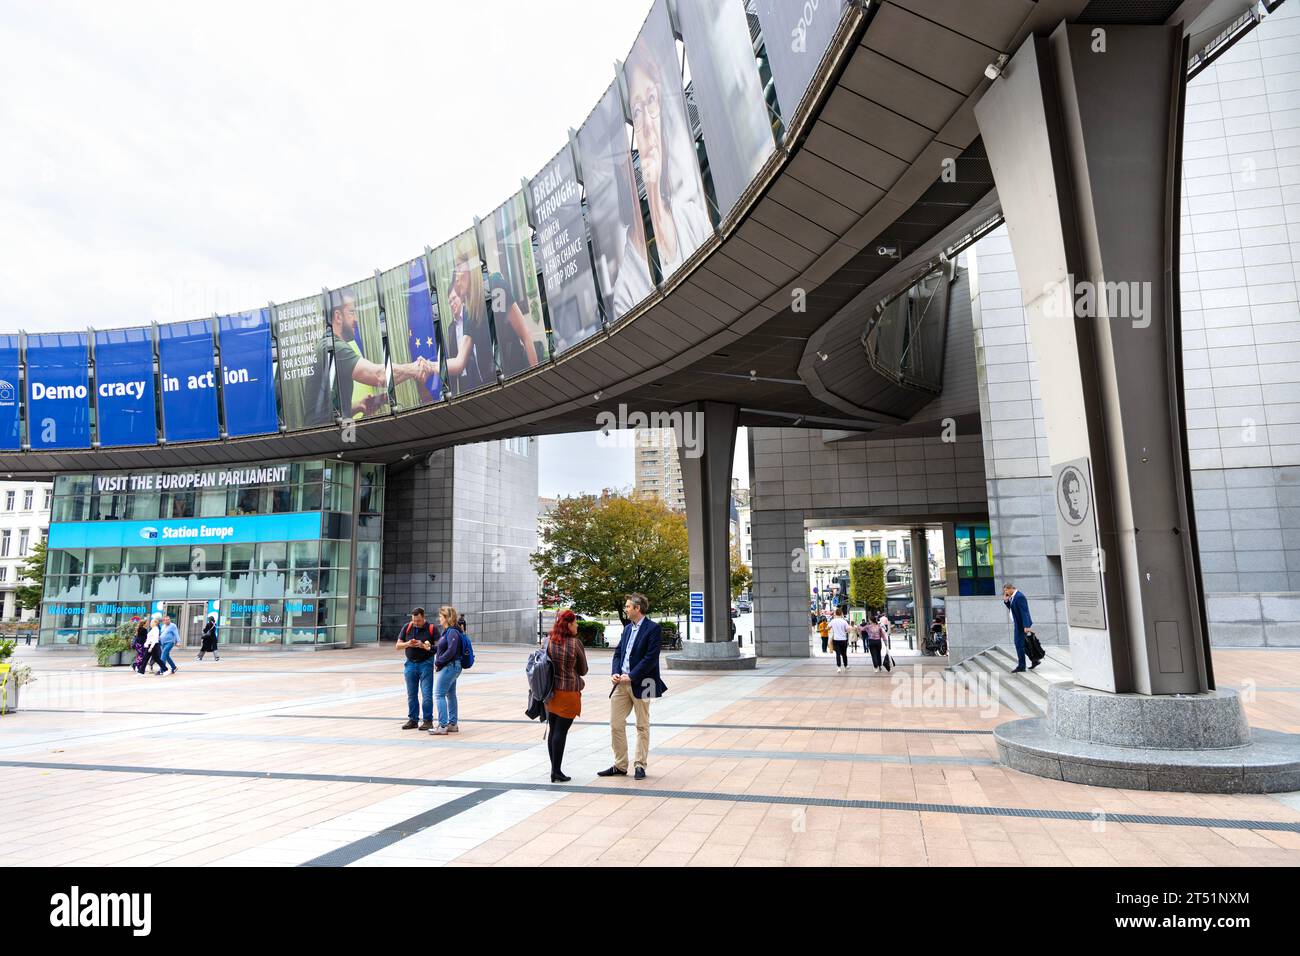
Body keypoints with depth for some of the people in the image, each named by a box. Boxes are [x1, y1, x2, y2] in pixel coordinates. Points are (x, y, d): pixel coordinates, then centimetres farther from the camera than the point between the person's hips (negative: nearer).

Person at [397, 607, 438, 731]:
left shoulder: (432, 628, -6)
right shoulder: (407, 627, 3)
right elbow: (398, 646, 8)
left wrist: (424, 646, -21)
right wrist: (407, 644, -13)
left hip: (425, 664, -4)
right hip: (410, 664, 4)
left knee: (427, 695, -4)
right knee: (411, 695, 10)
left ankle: (428, 721, 5)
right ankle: (412, 720, 20)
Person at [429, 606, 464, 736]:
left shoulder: (452, 632, -17)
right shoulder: (447, 631, 13)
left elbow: (451, 651, -25)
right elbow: (442, 647, 17)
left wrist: (438, 662, -16)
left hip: (449, 667, -10)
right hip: (452, 667, 10)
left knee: (439, 694, -8)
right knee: (450, 695, 14)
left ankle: (442, 726, -6)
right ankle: (452, 724, 21)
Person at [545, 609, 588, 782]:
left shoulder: (549, 642, 0)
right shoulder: (575, 643, -12)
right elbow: (583, 670, -1)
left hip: (551, 692, 5)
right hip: (568, 692, -5)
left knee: (552, 730, 13)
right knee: (561, 731, -2)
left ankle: (554, 769, 20)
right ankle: (556, 772, 1)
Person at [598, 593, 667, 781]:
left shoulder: (653, 629, -9)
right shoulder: (627, 628, 15)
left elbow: (650, 658, -16)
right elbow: (618, 653, 15)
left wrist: (631, 677, -18)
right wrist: (614, 673, -3)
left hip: (640, 684, -7)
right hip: (622, 683, 7)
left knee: (642, 726, 6)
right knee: (616, 724, 6)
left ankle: (640, 765, 16)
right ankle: (620, 766, 16)